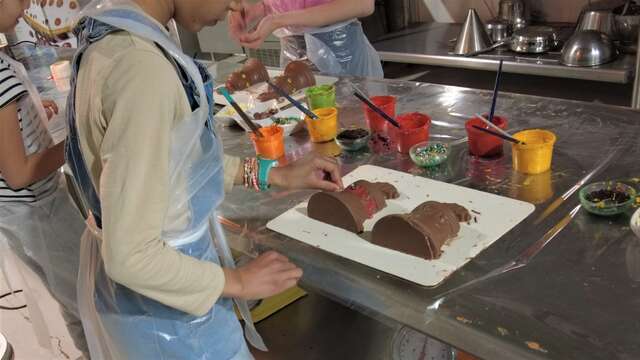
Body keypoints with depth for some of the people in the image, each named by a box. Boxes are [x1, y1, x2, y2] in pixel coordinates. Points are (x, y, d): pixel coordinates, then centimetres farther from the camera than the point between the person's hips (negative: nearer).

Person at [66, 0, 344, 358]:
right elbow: (131, 255, -29)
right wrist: (237, 281, -16)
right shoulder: (143, 68, -32)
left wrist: (272, 174, 5)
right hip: (161, 303, -8)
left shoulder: (114, 32, -2)